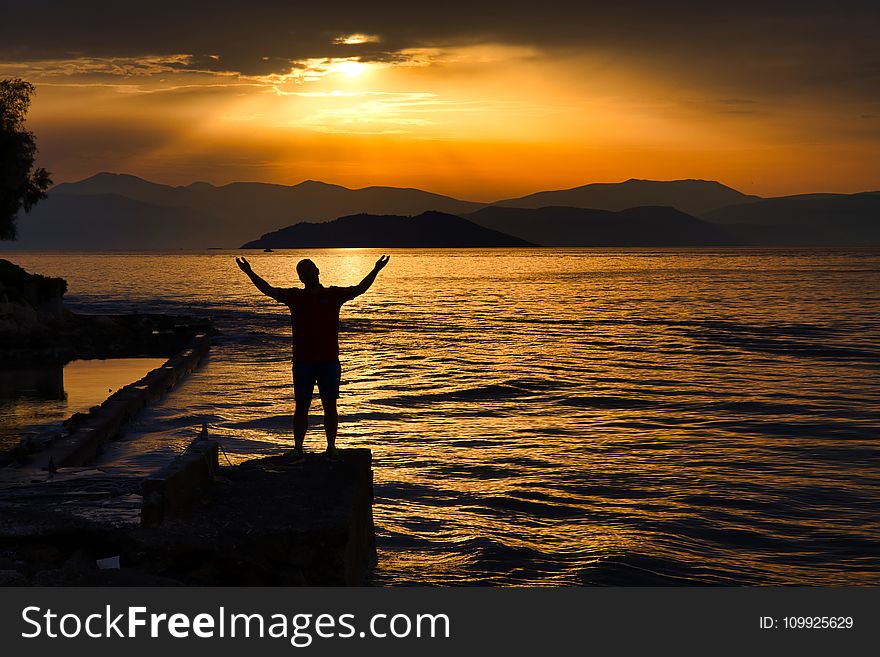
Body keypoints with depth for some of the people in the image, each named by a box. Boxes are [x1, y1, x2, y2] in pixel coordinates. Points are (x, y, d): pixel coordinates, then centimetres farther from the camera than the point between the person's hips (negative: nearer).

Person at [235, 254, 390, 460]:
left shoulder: (333, 295, 4)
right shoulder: (294, 296, 6)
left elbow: (359, 289, -2)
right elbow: (268, 290, 3)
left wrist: (376, 271, -13)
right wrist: (250, 273, -5)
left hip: (329, 361, 0)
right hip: (302, 362, 1)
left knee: (330, 406, 5)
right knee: (301, 406, 4)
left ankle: (331, 447, 14)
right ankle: (298, 448, 10)